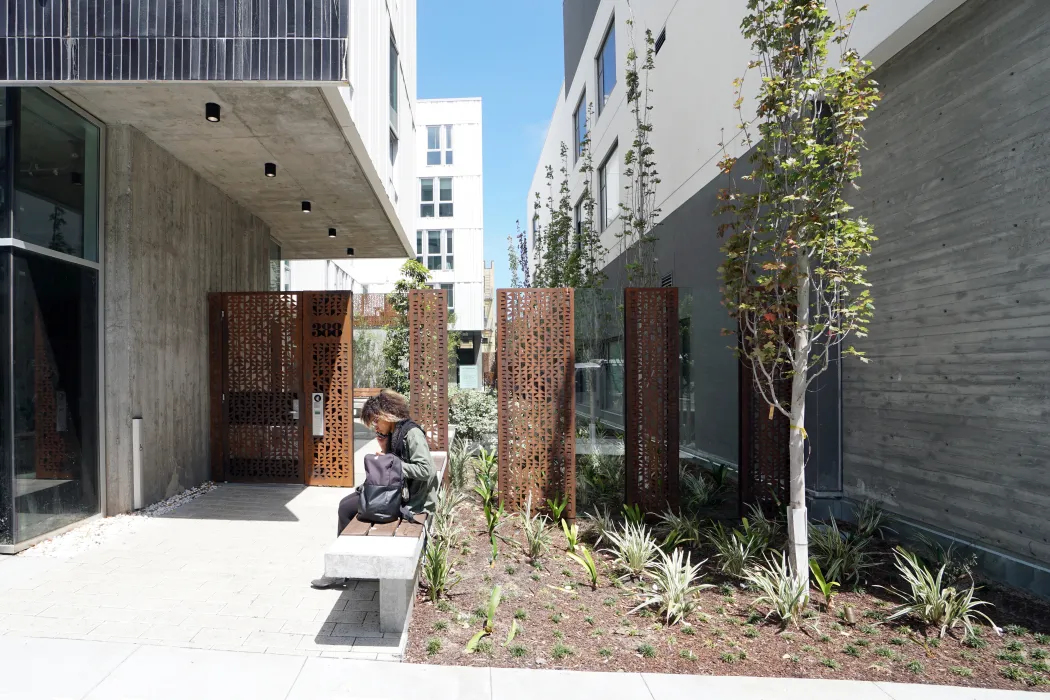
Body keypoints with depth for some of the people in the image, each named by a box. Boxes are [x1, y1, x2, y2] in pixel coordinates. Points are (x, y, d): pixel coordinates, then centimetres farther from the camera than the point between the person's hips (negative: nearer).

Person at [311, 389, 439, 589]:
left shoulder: (411, 433, -18)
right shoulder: (393, 434, 11)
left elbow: (426, 469, -28)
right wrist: (385, 451, -2)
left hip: (410, 499, -10)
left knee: (347, 509, -7)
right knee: (345, 504, 9)